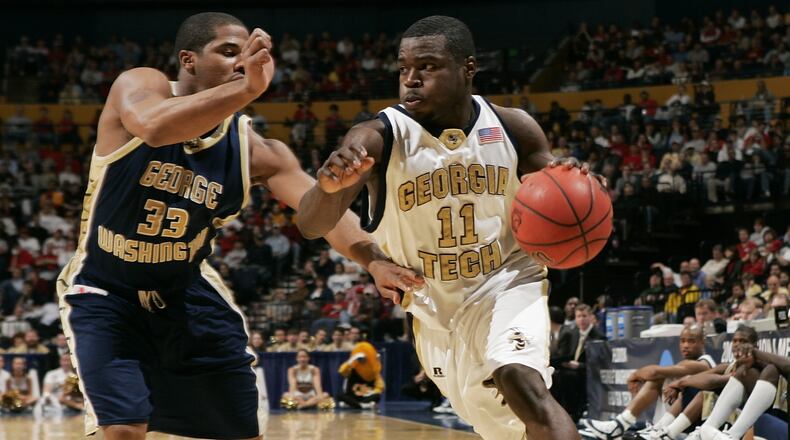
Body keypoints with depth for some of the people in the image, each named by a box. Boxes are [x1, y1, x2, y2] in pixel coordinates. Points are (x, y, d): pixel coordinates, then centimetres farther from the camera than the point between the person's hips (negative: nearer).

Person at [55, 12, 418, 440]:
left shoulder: (252, 148, -10)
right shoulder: (138, 86, -19)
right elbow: (154, 128, -43)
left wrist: (373, 260, -39)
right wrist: (246, 90, -54)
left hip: (185, 290, 4)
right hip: (103, 293, -4)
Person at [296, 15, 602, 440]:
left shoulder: (510, 127, -10)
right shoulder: (378, 138, -17)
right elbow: (311, 226, -27)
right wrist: (329, 186, -51)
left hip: (507, 284, -1)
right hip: (434, 309, 1)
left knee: (521, 382, -30)